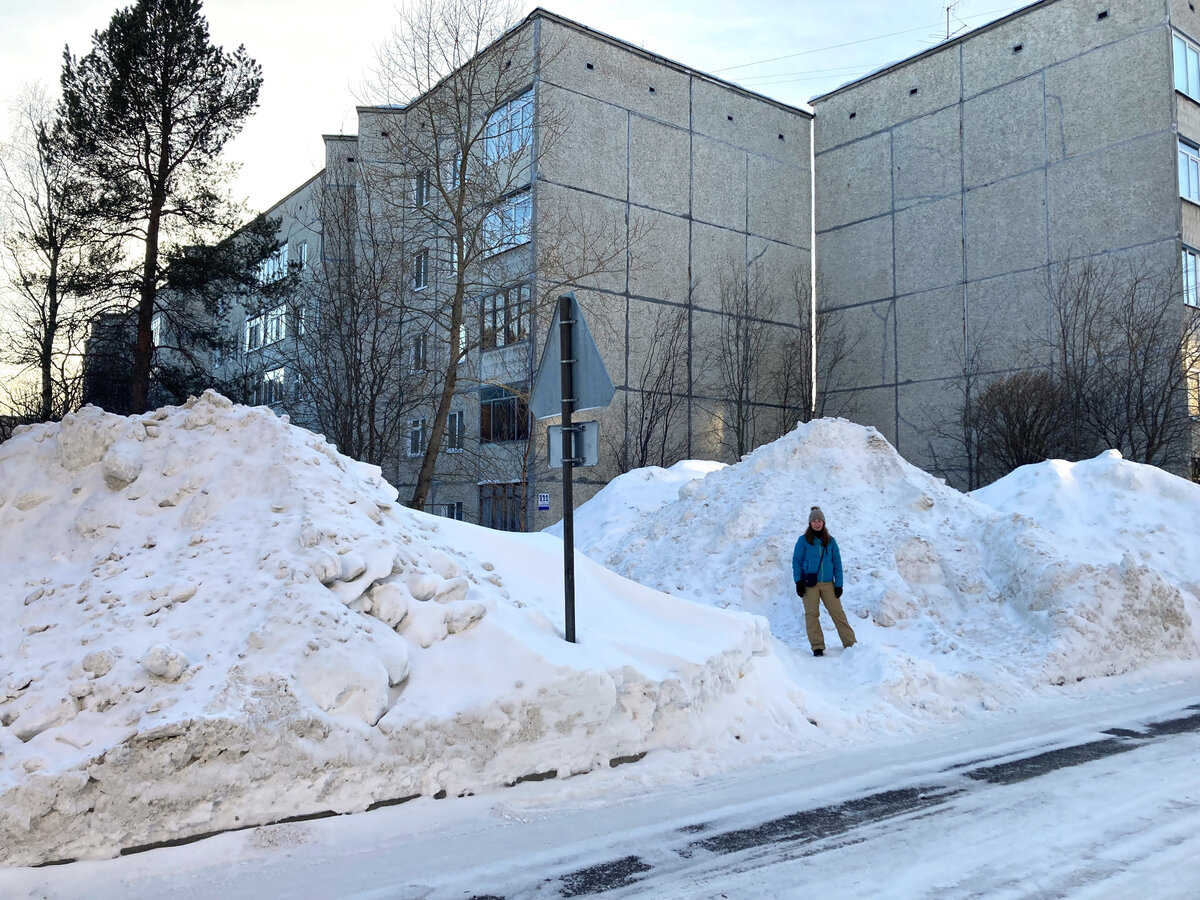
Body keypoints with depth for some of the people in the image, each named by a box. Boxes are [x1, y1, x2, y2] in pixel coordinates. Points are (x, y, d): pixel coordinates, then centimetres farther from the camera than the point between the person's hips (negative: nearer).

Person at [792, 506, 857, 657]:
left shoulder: (830, 541, 7)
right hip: (809, 584, -2)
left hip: (828, 584, 2)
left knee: (838, 613, -1)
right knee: (812, 615, 0)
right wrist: (798, 582, -6)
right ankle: (817, 647, 8)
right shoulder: (803, 540, 0)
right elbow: (796, 561, 2)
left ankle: (851, 644, 6)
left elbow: (837, 563, 9)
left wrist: (839, 584, 4)